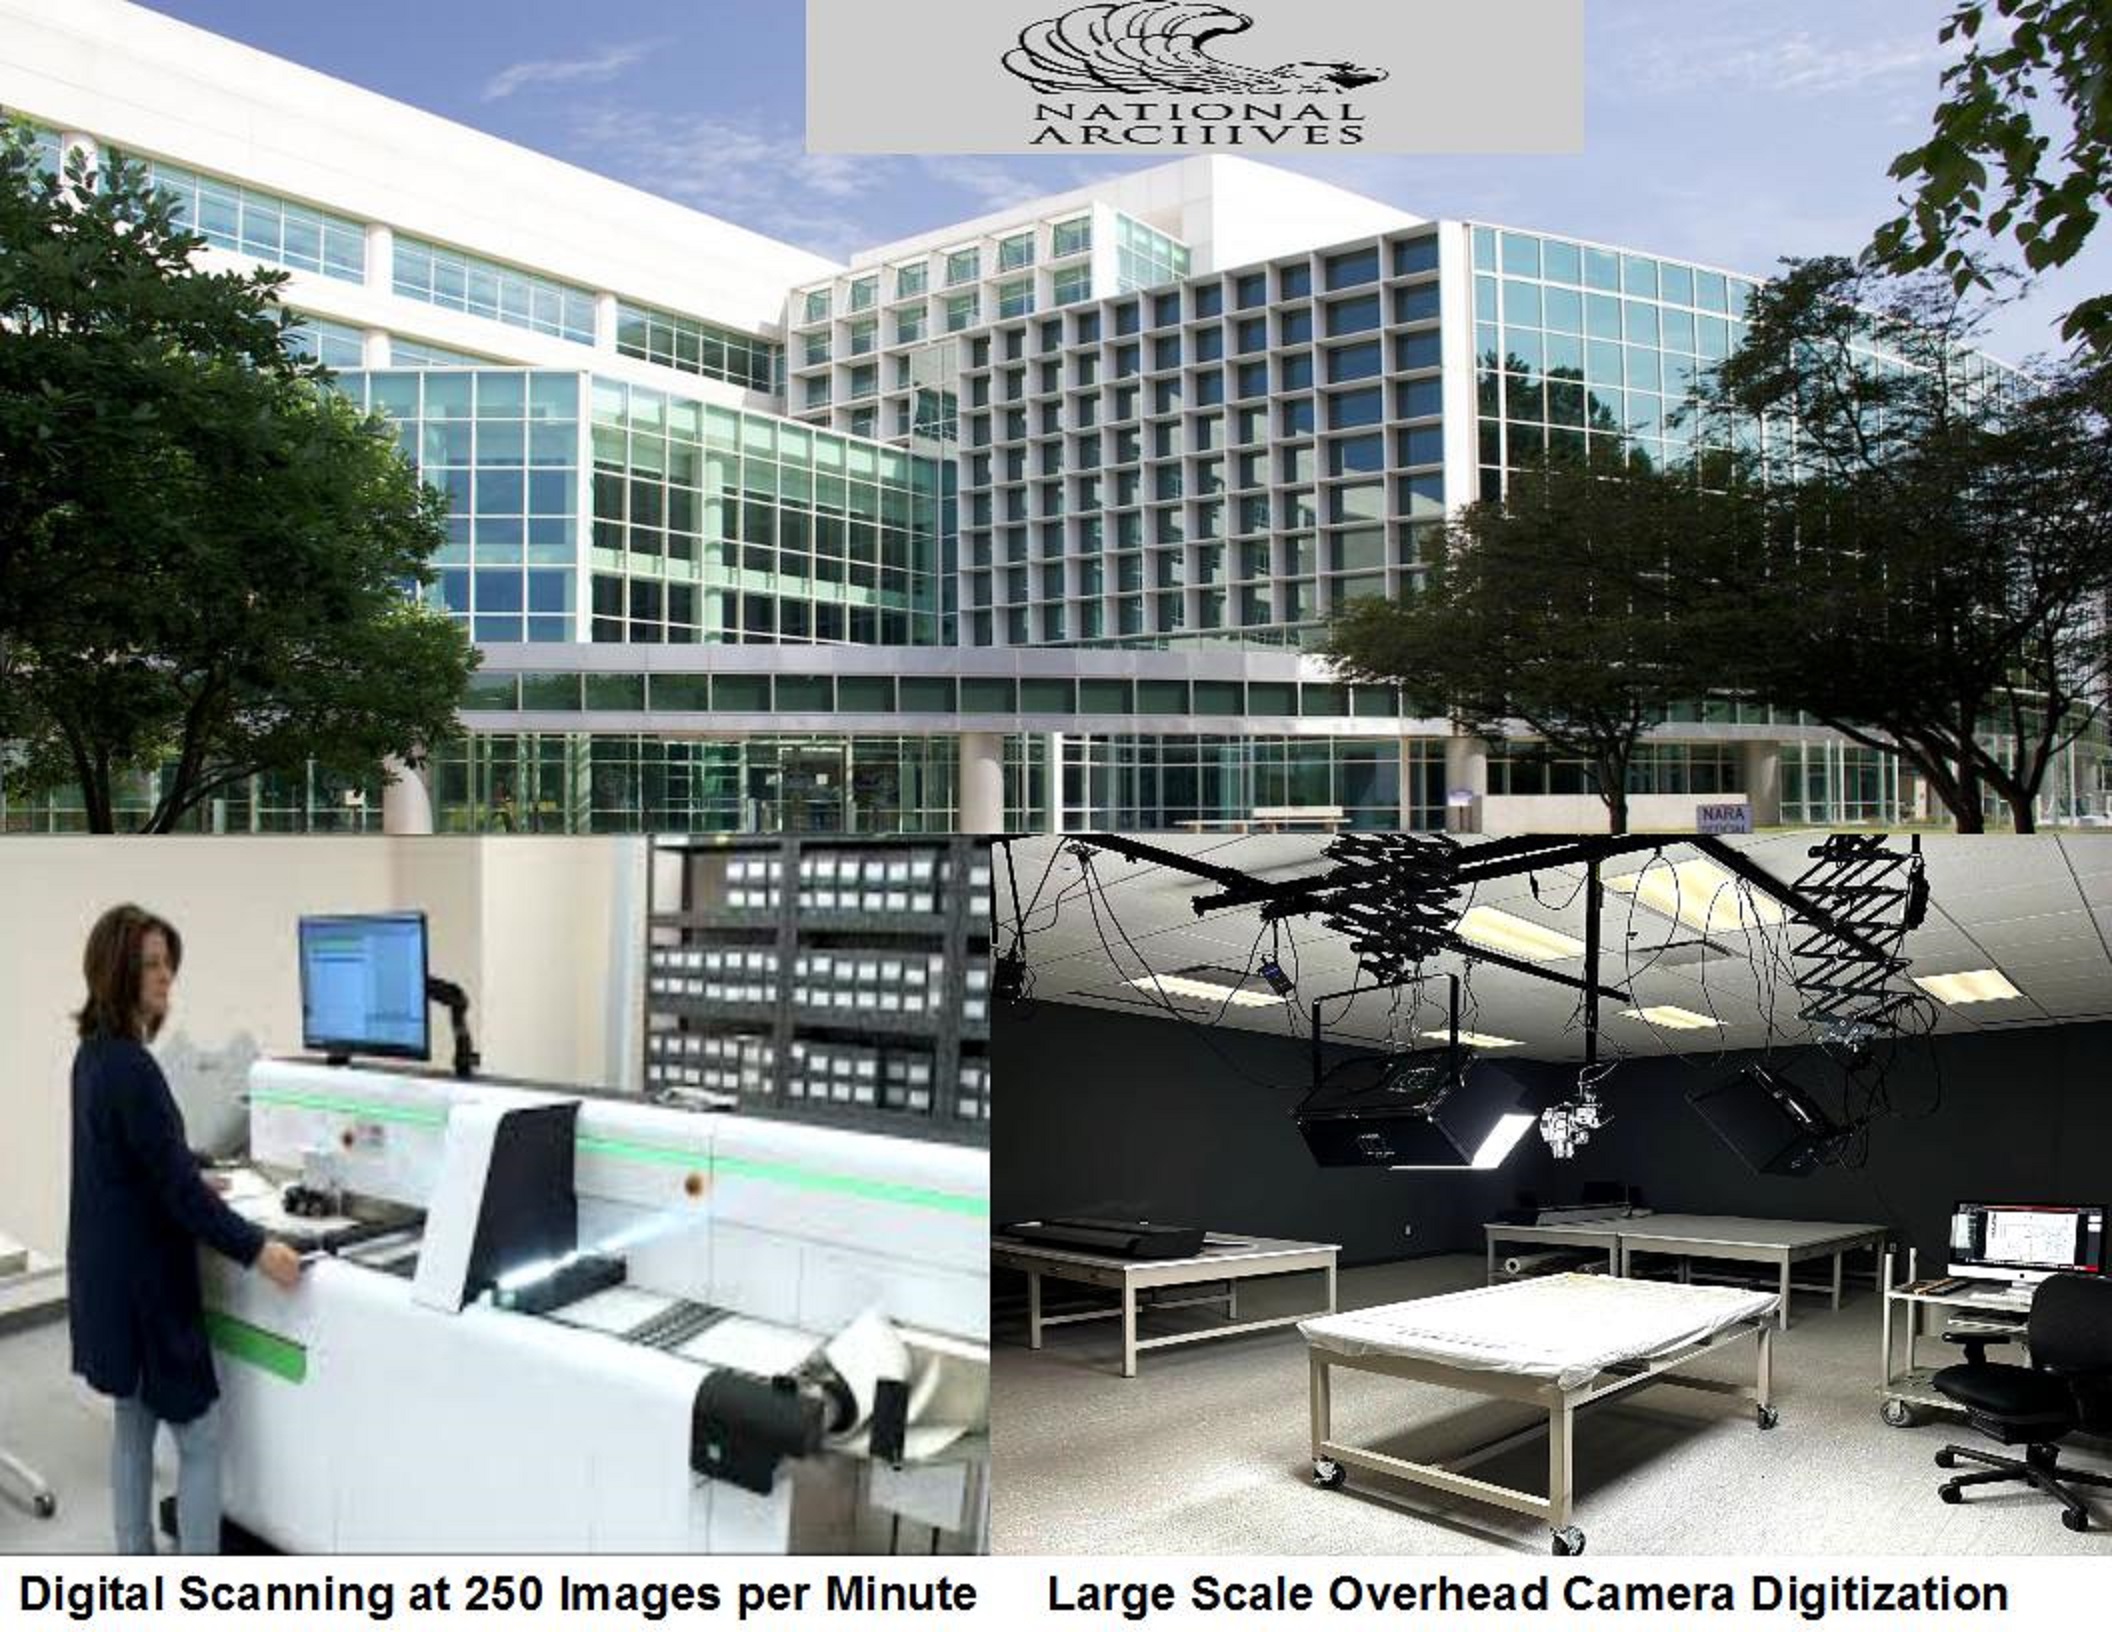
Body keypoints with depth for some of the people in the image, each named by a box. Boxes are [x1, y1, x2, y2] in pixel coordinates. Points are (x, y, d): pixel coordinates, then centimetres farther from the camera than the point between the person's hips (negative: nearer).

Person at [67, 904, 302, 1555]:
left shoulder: (95, 1053, 7)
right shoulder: (129, 1066, -24)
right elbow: (176, 1185, -24)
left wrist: (193, 1180, 35)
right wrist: (256, 1249, -22)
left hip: (109, 1268, 10)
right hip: (142, 1276, -10)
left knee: (133, 1425, 19)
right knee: (200, 1438, -2)